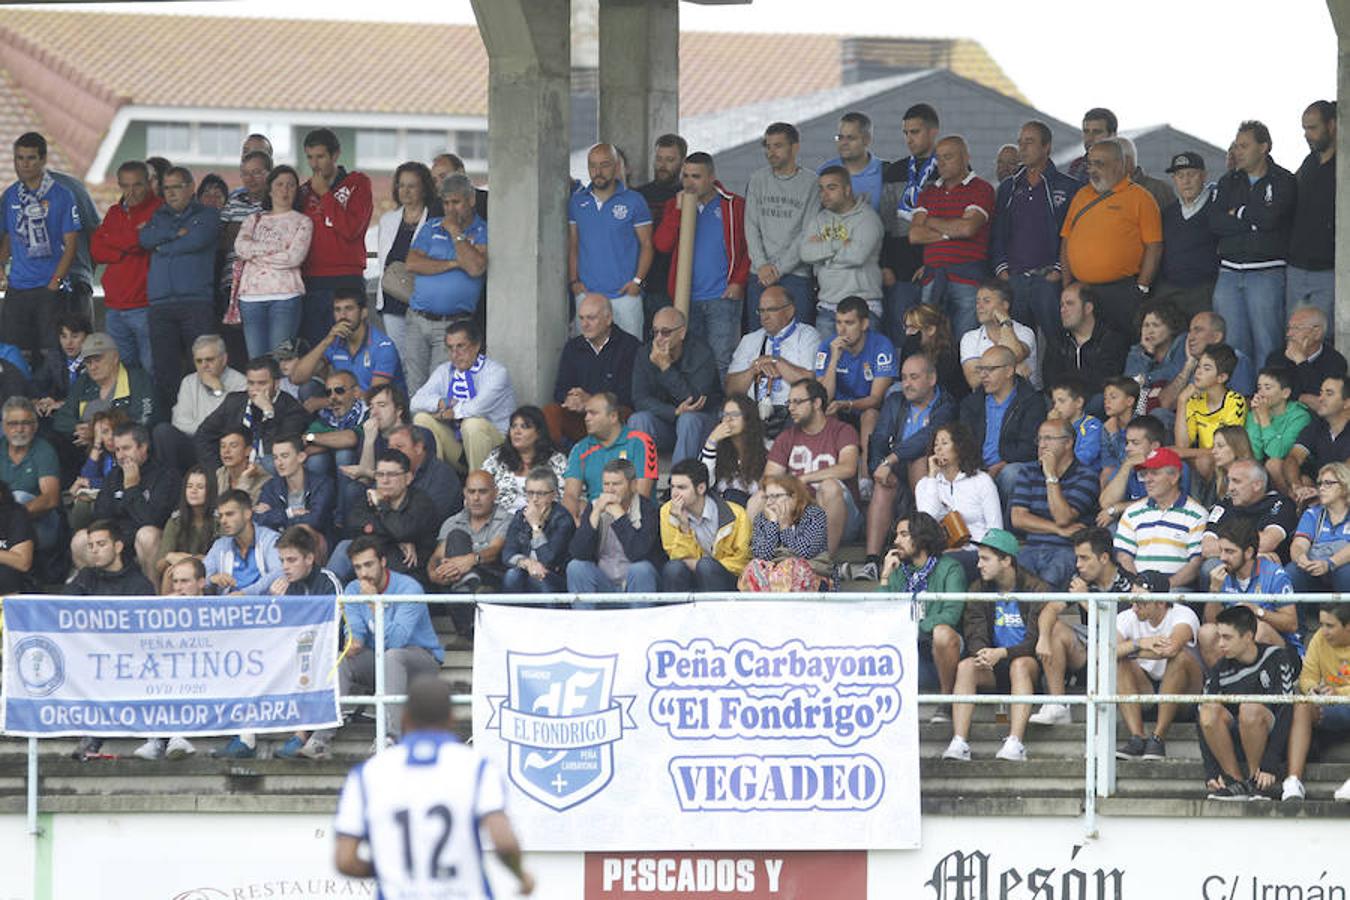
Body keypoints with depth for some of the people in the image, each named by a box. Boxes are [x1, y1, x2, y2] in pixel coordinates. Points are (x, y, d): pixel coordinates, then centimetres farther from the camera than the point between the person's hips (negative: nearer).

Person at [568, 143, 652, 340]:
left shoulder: (633, 201, 0)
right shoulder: (577, 202, 9)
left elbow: (646, 244, 1)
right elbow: (572, 246, 13)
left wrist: (637, 281, -9)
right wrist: (574, 281, 2)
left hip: (625, 294, -3)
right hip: (587, 293, 3)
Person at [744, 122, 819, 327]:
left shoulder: (811, 182, 0)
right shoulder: (758, 180, 12)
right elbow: (751, 226, 8)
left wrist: (779, 268, -10)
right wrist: (761, 265, -6)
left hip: (796, 275, -4)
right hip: (760, 278, 4)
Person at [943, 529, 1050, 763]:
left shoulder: (1035, 589, -7)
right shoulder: (979, 590, 7)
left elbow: (1036, 639, -14)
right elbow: (974, 634, 0)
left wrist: (1002, 653, -29)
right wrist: (981, 653, -24)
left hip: (1030, 662, -4)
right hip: (994, 669, 4)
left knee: (1020, 665, -37)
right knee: (965, 666, -27)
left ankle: (1015, 742, -46)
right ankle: (959, 742, -37)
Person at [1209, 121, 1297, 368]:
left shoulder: (1283, 181, 2)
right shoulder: (1229, 182, 16)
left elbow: (1270, 217, -15)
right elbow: (1214, 222, 1)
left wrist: (1238, 213, 0)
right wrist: (1253, 221, -7)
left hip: (1266, 273, -5)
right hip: (1229, 273, 5)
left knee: (1265, 345, -7)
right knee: (1231, 345, 2)